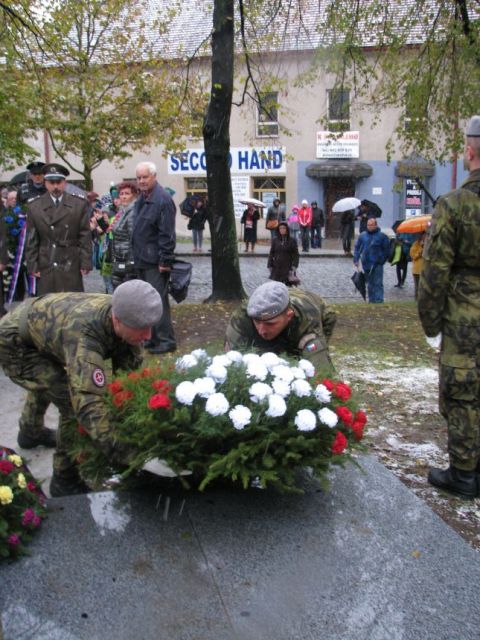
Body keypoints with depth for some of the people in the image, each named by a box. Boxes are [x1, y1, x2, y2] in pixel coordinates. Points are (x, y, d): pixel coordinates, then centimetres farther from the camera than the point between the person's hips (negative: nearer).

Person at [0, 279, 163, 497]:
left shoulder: (124, 314, -21)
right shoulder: (83, 335, -45)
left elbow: (130, 368, -11)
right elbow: (88, 403, -54)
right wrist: (120, 451, -59)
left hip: (36, 322, 8)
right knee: (76, 403, -18)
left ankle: (30, 433, 64)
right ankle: (65, 482, 1)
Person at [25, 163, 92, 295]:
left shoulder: (79, 204, 3)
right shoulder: (34, 206, 6)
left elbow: (85, 236, 1)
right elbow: (31, 240, 7)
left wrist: (85, 263, -3)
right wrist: (32, 265, 2)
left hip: (71, 266, -1)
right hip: (45, 267, 1)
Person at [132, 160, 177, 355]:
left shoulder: (162, 199, -14)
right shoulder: (141, 199, 15)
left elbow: (167, 233, -18)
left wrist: (165, 260, -20)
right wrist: (137, 256, 18)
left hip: (155, 262, -9)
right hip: (142, 260, 9)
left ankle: (166, 340, 2)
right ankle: (153, 337, 23)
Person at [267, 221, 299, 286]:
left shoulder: (292, 241, 0)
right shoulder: (275, 240, 5)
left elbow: (295, 254, -1)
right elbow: (271, 253, 7)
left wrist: (294, 266, -11)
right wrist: (270, 266, 1)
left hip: (287, 267, -2)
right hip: (276, 267, 2)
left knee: (287, 284, -7)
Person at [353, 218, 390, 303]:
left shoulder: (382, 236, -3)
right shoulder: (362, 236, 8)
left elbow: (387, 250, 1)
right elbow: (357, 248, 14)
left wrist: (382, 260, -4)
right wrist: (356, 259, 5)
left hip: (377, 265, -4)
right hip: (366, 264, 4)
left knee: (378, 284, -8)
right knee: (370, 284, 14)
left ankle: (379, 301, -9)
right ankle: (371, 301, 23)